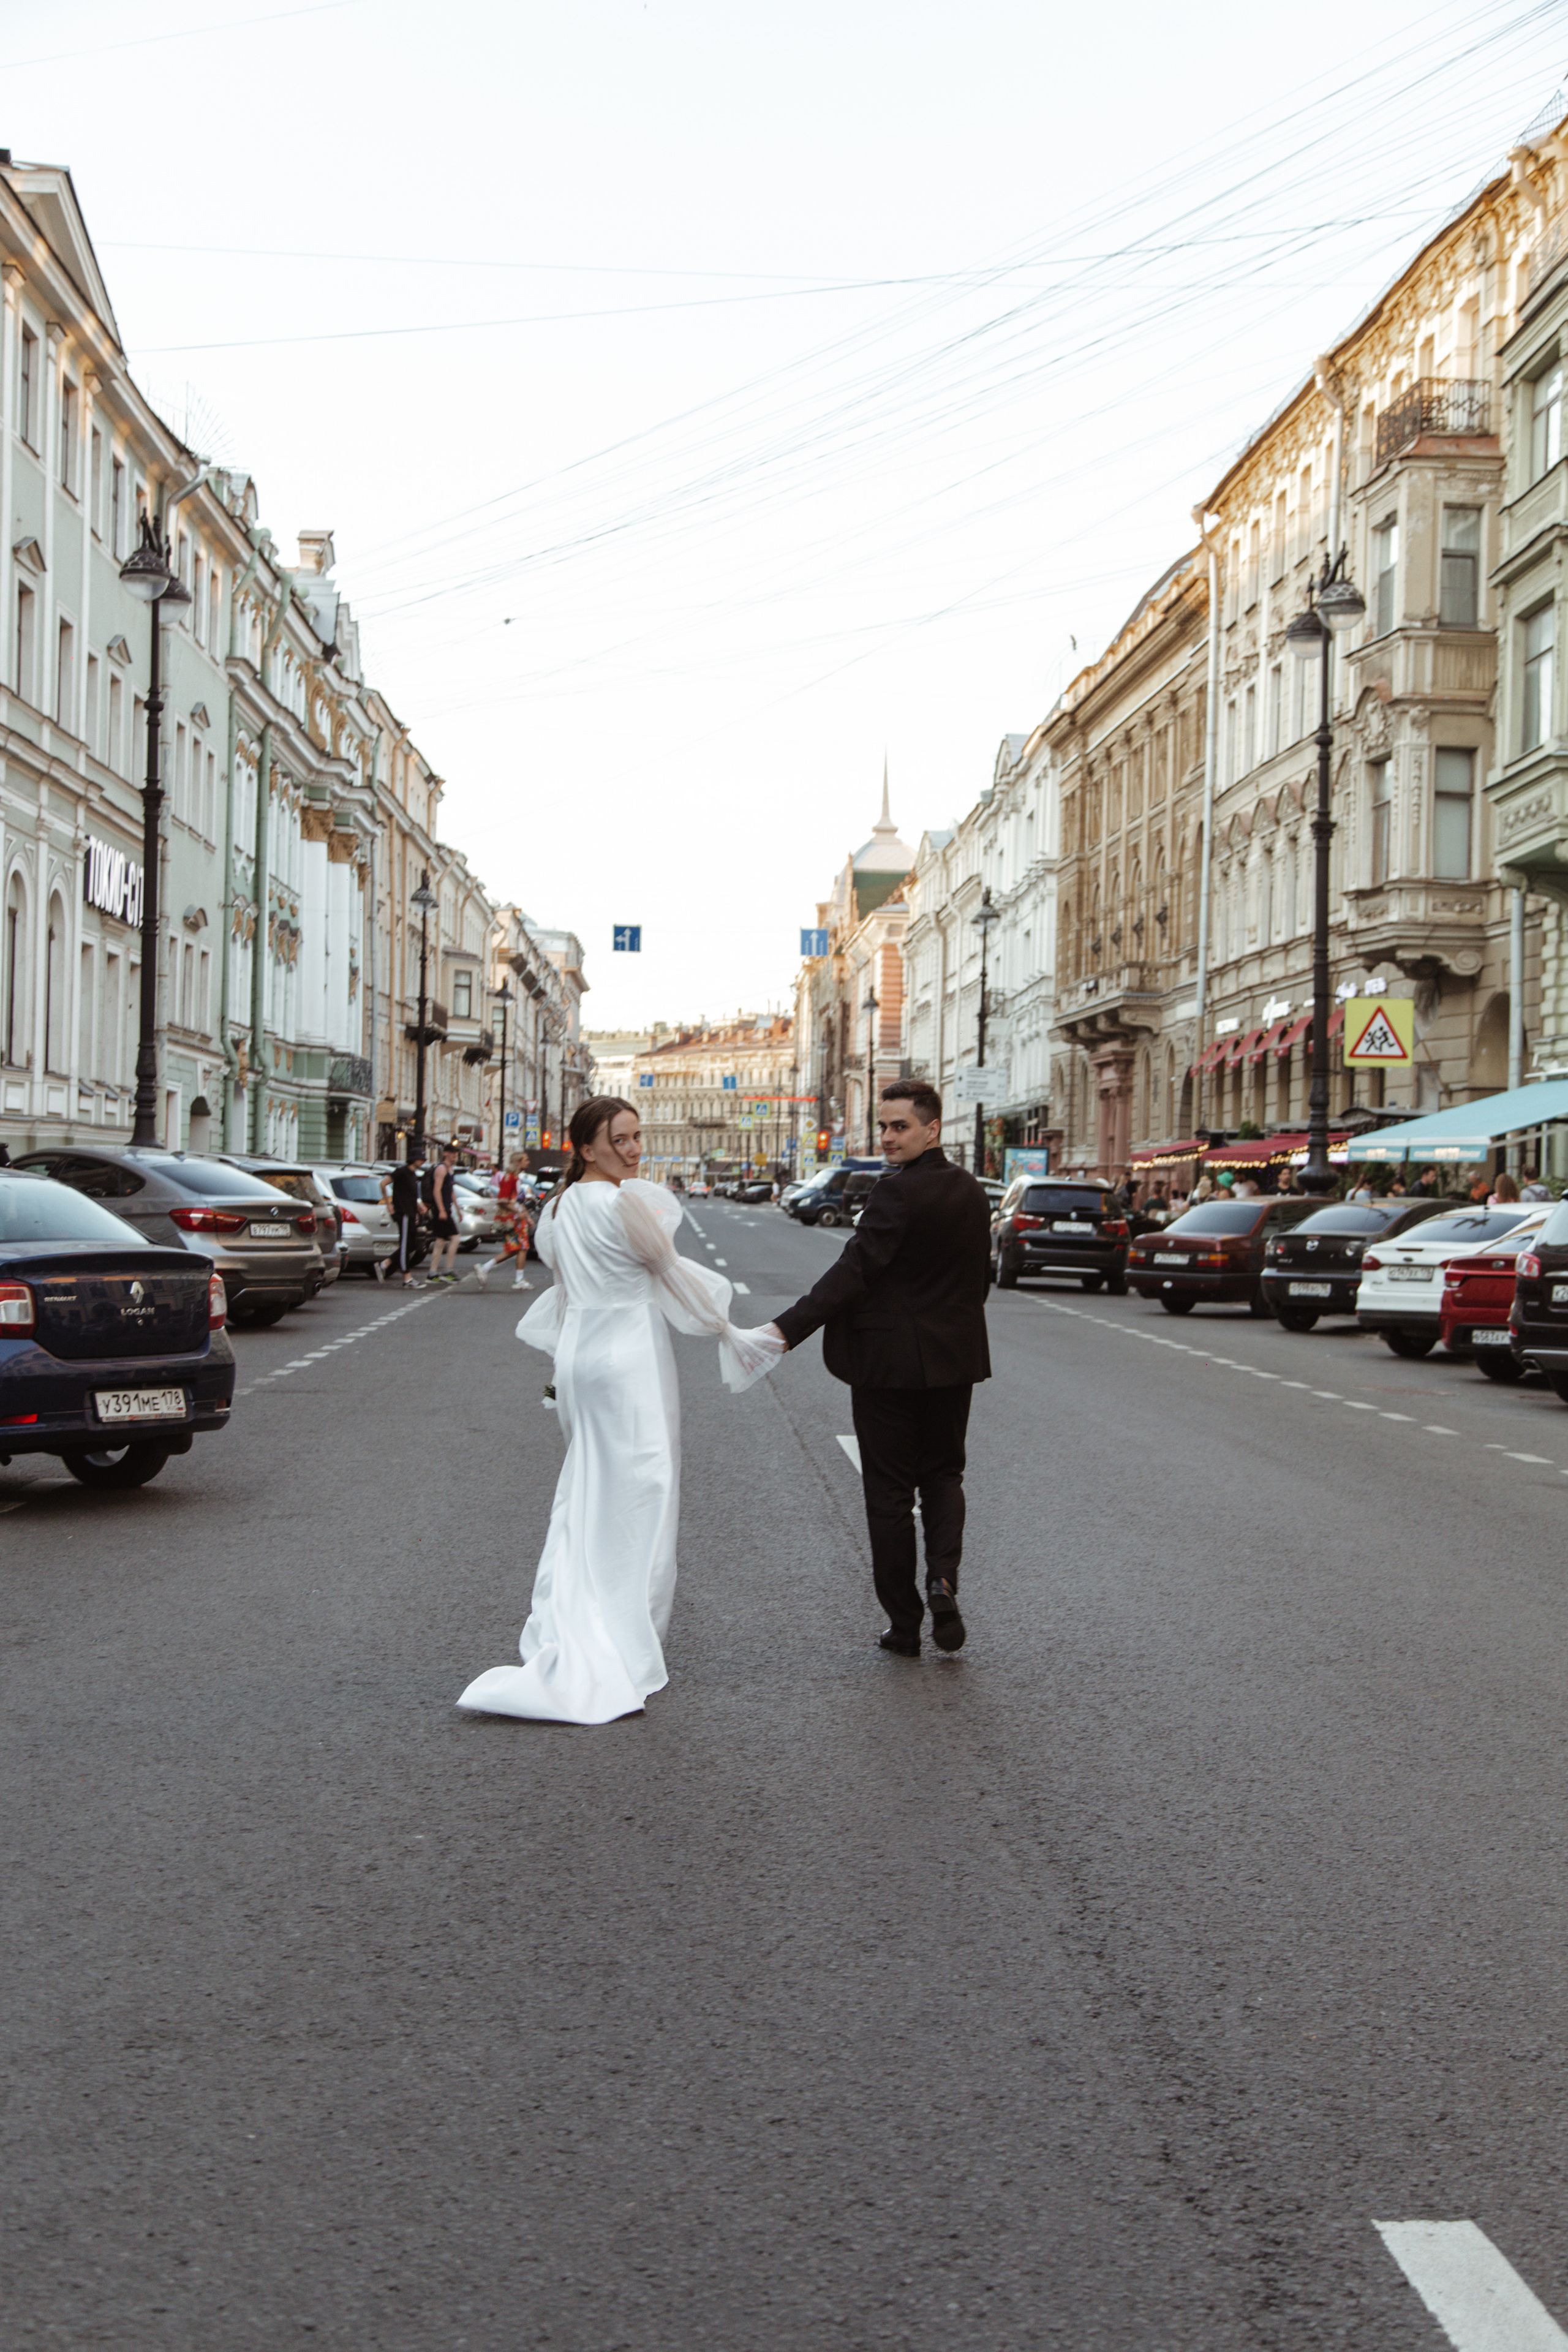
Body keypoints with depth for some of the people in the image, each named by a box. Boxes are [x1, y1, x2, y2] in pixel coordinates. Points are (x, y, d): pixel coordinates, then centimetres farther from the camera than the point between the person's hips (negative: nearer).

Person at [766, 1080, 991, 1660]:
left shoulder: (897, 1191, -18)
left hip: (889, 1361, -6)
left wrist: (787, 1328, -31)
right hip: (955, 1357, 7)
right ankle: (943, 1578, -5)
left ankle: (903, 1623, 10)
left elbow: (854, 1270, -26)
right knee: (943, 1474, 18)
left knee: (890, 1490, 4)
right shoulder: (972, 1193, 6)